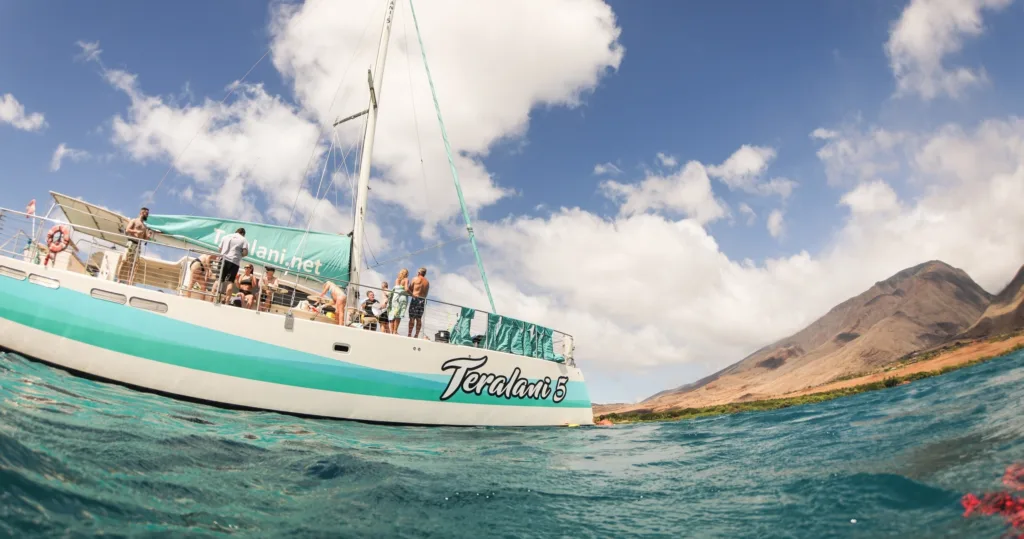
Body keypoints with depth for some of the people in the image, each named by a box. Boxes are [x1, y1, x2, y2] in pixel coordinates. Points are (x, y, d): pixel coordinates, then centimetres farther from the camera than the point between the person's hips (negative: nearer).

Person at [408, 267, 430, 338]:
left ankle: (409, 334, -9)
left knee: (412, 318, -5)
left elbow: (409, 289, 3)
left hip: (415, 298, -4)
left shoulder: (415, 279, 1)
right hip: (423, 300, 4)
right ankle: (417, 335, 3)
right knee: (419, 318, 6)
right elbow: (426, 293, 12)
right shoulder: (427, 282, 14)